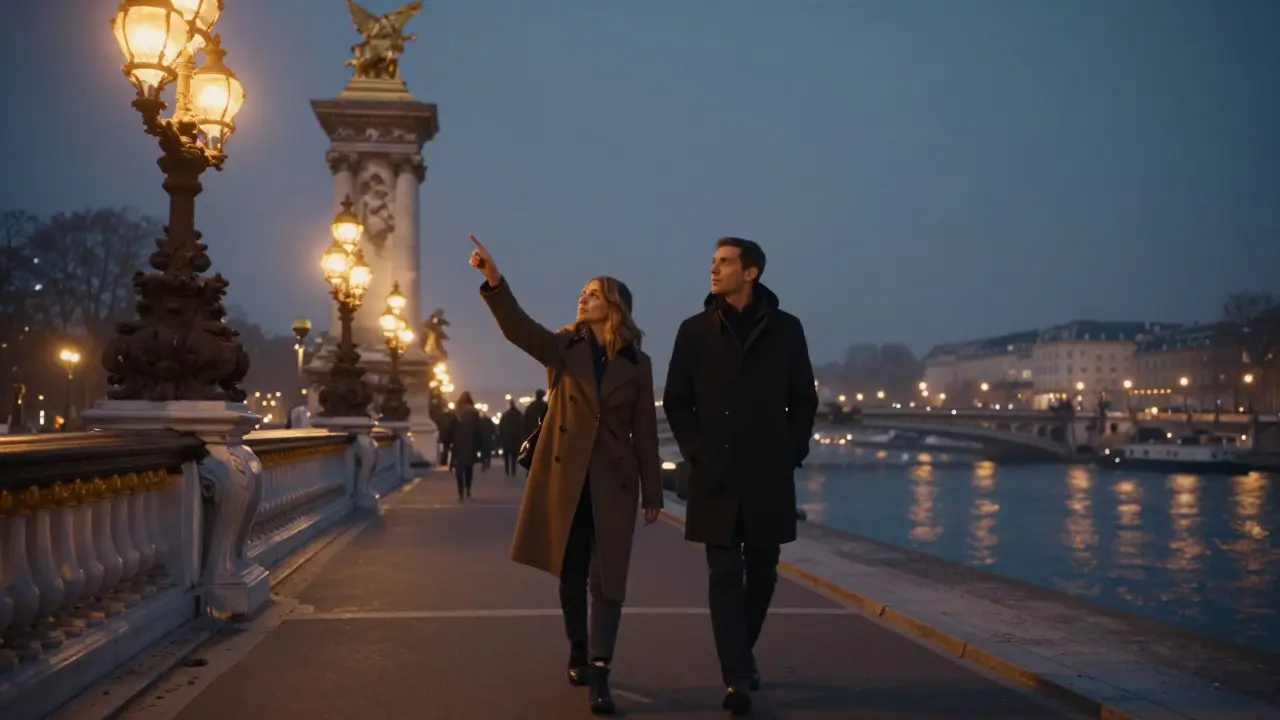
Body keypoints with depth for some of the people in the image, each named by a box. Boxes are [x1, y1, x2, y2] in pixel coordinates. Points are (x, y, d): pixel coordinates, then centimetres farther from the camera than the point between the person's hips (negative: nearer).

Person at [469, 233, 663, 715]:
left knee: (607, 577, -5)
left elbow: (645, 432, 5)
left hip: (614, 479, -1)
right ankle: (578, 656, 28)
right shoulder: (562, 347, 3)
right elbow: (517, 328, -16)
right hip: (565, 473, 1)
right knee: (570, 574, 10)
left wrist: (652, 494, 3)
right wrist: (493, 280, -33)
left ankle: (599, 676, -8)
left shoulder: (637, 363, 3)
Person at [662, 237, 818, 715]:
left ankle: (743, 654, 32)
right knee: (725, 575, -4)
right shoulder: (694, 330, 4)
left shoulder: (785, 329, 3)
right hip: (716, 476, -1)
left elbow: (804, 399, 8)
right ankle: (737, 678, -4)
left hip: (769, 476, 1)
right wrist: (695, 452, -4)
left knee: (761, 572, 11)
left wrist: (792, 453, -2)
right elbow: (676, 401, 7)